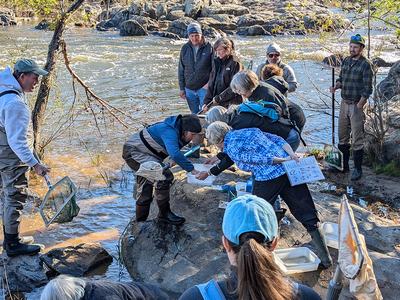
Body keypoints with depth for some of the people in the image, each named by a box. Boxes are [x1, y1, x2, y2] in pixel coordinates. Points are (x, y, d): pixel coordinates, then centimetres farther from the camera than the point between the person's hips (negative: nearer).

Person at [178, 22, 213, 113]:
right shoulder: (185, 49, 4)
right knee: (194, 114, 15)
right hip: (189, 89, 4)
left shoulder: (209, 48, -7)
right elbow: (181, 70, 9)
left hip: (204, 88, -4)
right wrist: (181, 88, 6)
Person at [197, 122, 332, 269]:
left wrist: (285, 161, -9)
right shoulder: (250, 130, 23)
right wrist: (292, 155, 5)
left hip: (268, 179, -6)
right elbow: (278, 139, 14)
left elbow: (258, 158, -11)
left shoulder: (231, 148, 0)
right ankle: (326, 259, 14)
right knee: (309, 218, 11)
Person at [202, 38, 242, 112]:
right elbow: (211, 84, 14)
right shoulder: (216, 62, 13)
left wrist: (219, 98, -14)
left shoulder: (235, 63, -7)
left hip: (231, 105, -6)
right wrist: (206, 102, 6)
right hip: (217, 104, 6)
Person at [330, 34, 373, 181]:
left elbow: (367, 89, -13)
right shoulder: (346, 61, 9)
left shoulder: (365, 64, -11)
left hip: (357, 105, -6)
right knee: (342, 137, 13)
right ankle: (344, 165, 25)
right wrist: (336, 86, -4)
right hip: (344, 103, 7)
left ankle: (358, 169, 9)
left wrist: (358, 107, -16)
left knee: (357, 140, -1)